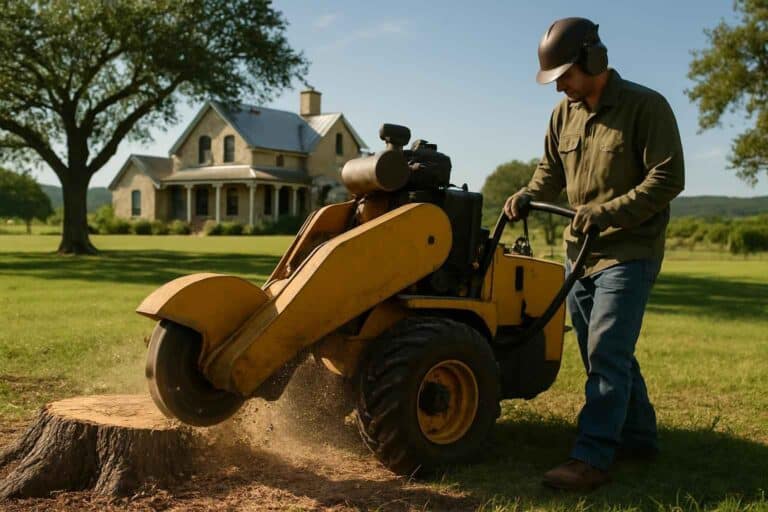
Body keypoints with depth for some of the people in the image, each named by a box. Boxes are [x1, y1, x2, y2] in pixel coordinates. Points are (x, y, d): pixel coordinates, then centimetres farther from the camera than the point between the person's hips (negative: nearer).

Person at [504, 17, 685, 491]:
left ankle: (592, 459, -8)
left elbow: (668, 179, -18)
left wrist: (606, 212, -24)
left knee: (606, 354, -12)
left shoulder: (646, 106, -13)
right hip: (580, 252, 7)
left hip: (629, 252, -7)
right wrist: (528, 196, -5)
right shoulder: (565, 113, 7)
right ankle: (639, 437, 29)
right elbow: (552, 171, 16)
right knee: (608, 353, 14)